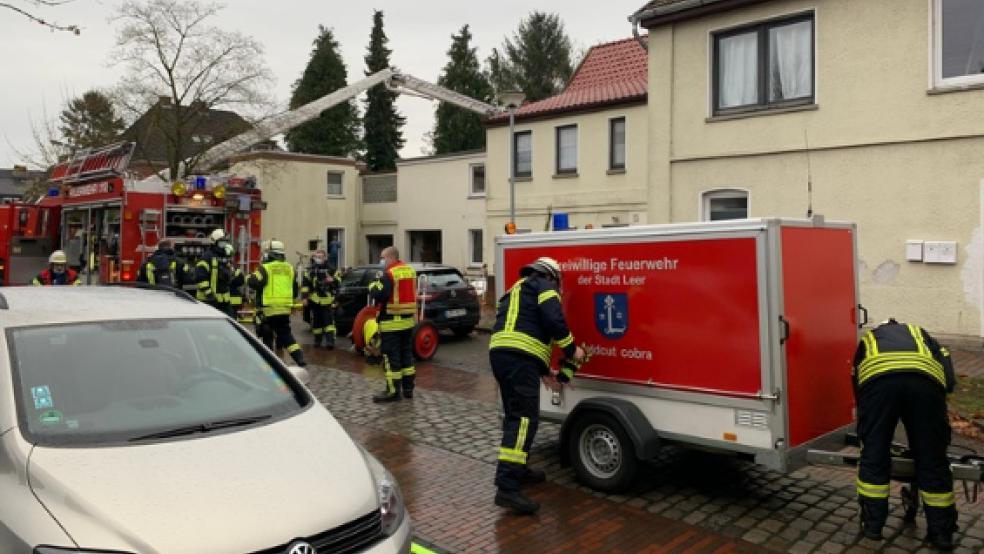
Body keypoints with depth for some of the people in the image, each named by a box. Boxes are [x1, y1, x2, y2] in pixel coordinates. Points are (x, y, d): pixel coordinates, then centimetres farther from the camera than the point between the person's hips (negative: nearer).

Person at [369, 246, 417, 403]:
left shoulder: (389, 274, -16)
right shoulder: (410, 271, 11)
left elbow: (380, 295, -23)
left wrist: (373, 286, -6)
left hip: (392, 322, -8)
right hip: (408, 319, 8)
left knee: (391, 356, -3)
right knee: (406, 353, 15)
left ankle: (393, 391, -2)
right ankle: (408, 388, 20)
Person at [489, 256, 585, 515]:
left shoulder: (517, 290, 33)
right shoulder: (544, 286, 7)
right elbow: (554, 320, -11)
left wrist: (543, 371, 35)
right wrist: (571, 348, 4)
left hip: (499, 352, 9)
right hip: (519, 357, -9)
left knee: (516, 415, 23)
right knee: (524, 419, -13)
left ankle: (517, 469, 35)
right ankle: (507, 488, -19)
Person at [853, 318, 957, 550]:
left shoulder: (867, 340, 41)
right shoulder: (920, 333, 42)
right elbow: (950, 378, 24)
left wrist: (865, 436, 50)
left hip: (876, 377, -1)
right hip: (924, 377, 1)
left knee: (874, 454, 13)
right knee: (932, 458, 14)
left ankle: (872, 524, 22)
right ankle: (942, 532, 24)